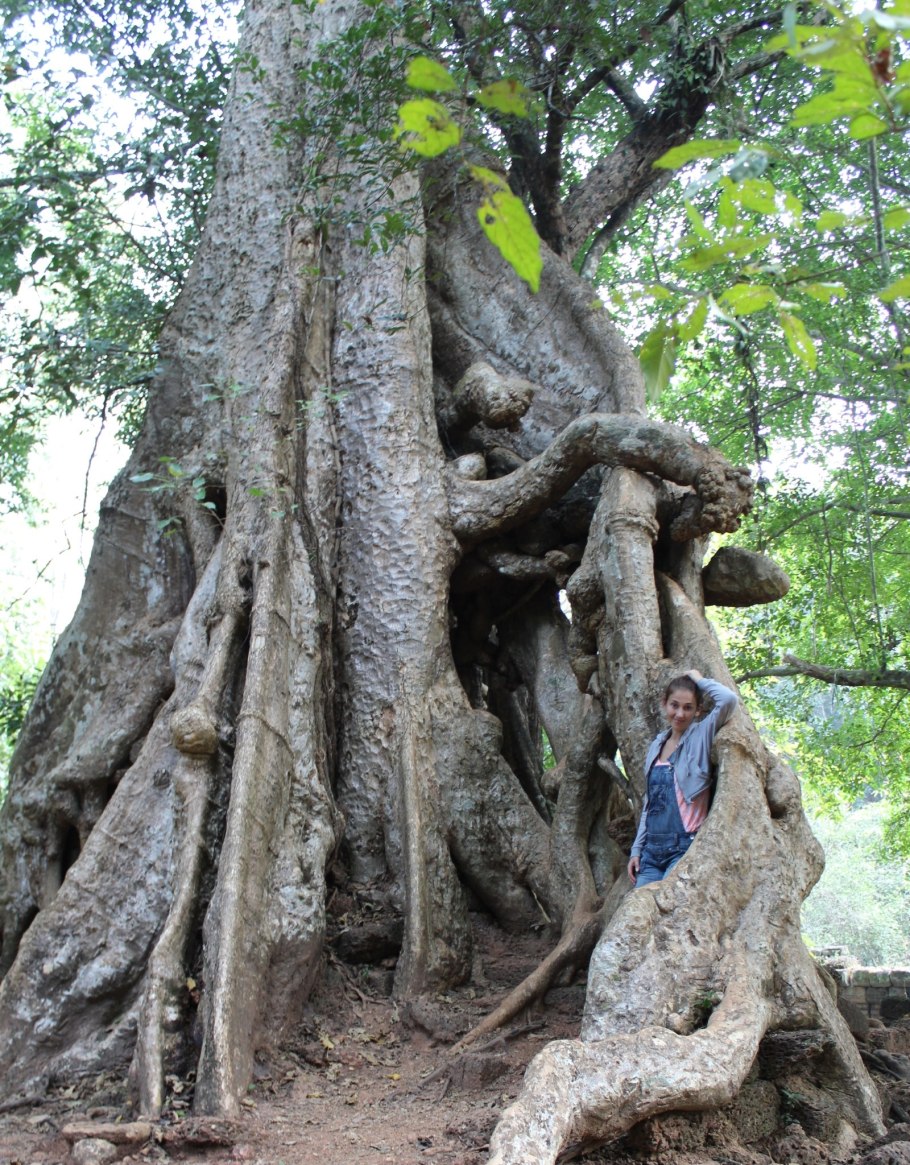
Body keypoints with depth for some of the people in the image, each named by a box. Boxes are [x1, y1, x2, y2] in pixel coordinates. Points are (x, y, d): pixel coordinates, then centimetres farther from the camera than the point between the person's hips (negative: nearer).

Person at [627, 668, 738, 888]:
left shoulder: (701, 736, 0)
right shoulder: (657, 745, 17)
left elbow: (728, 699, -19)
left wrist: (699, 680, -2)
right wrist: (637, 849, 17)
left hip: (685, 847, -6)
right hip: (651, 850, 6)